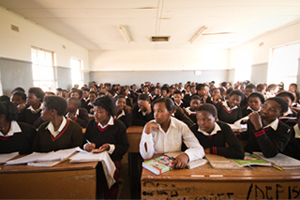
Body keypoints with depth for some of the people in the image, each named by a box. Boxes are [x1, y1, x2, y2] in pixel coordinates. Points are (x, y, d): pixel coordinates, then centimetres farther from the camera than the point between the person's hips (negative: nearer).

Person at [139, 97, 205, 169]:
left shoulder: (181, 126, -8)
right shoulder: (150, 126, -7)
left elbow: (199, 150, -12)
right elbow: (146, 156, -14)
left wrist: (186, 155, -32)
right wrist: (147, 129, -20)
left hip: (175, 166, 3)